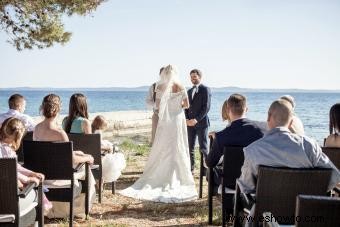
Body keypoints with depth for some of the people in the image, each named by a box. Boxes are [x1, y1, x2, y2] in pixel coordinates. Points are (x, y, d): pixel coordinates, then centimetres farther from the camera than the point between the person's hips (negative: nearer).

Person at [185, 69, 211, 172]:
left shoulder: (205, 90, -3)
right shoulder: (189, 91, 18)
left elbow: (206, 107, -10)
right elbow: (186, 107, 17)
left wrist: (196, 119, -16)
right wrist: (186, 119, -1)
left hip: (201, 122, -6)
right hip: (190, 123, 6)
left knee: (203, 148, -6)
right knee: (190, 147, 6)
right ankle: (190, 168, 11)